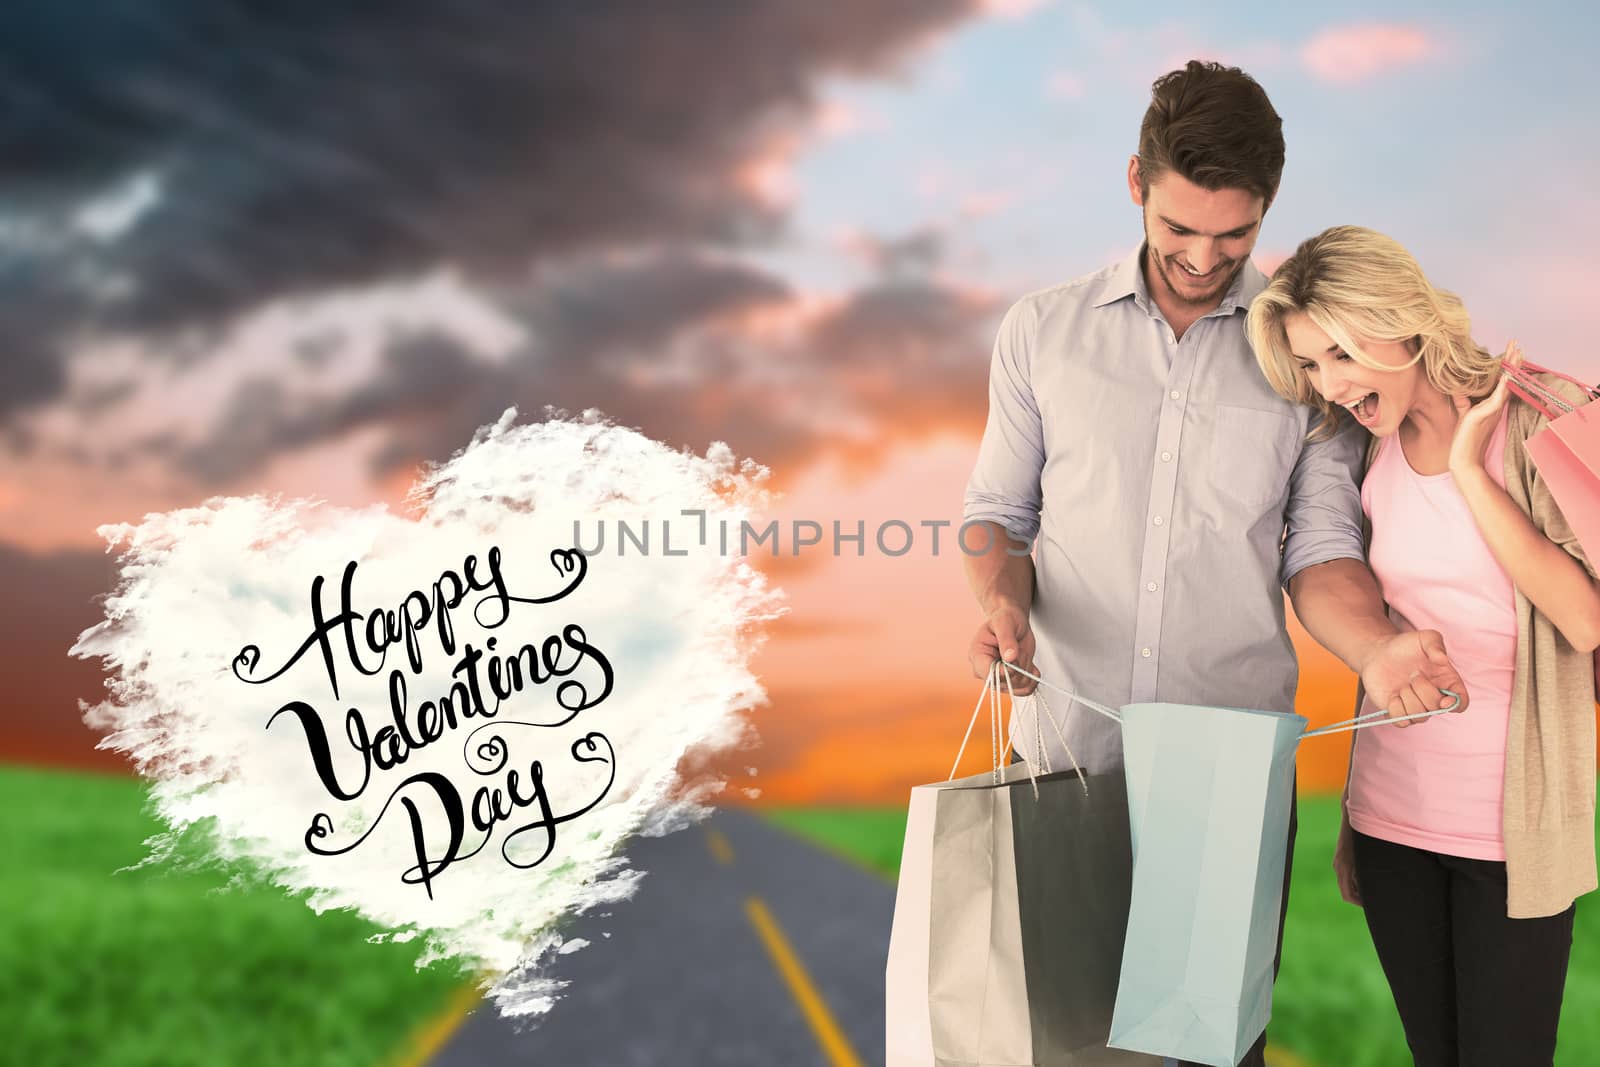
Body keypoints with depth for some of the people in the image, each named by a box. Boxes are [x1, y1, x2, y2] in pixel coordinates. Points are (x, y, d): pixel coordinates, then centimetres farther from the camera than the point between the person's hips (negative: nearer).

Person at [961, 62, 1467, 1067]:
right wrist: (1003, 601, -13)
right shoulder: (1043, 330, 3)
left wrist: (1377, 649, -22)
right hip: (1066, 750, 1)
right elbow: (999, 511, 8)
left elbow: (1320, 547, -2)